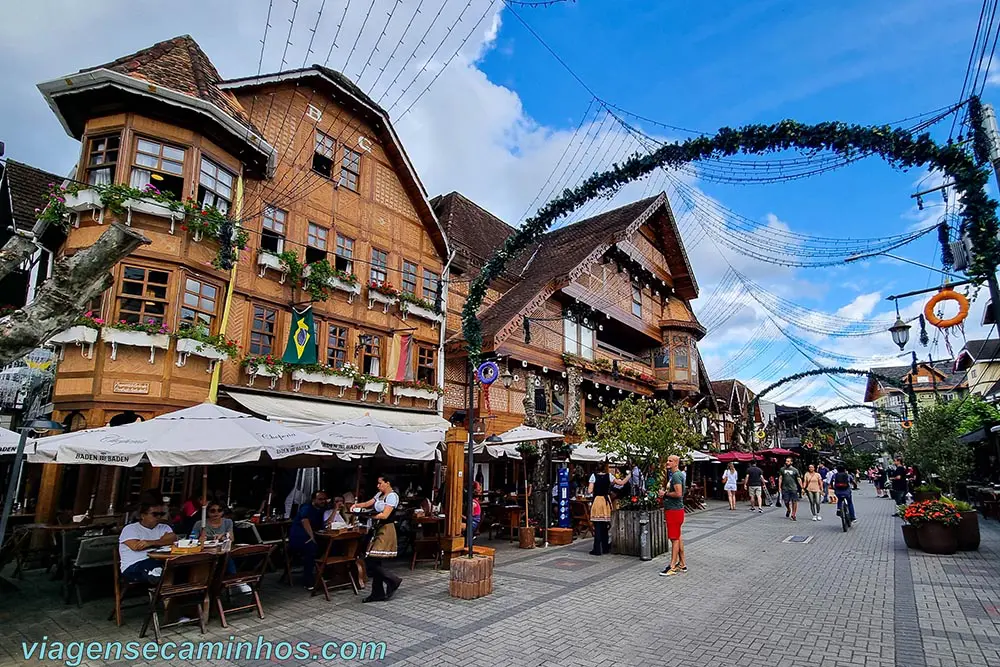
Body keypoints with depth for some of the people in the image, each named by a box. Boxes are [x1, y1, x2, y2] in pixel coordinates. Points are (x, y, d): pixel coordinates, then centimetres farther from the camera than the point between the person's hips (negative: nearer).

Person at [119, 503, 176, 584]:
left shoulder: (164, 528, 20)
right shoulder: (130, 529, 9)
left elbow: (173, 539, 0)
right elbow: (136, 546, -8)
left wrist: (151, 543, -13)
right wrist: (162, 542, 3)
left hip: (160, 562, 3)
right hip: (134, 566, -3)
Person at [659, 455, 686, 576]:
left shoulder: (676, 475, -17)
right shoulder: (674, 475, 15)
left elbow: (678, 493, -27)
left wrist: (665, 493, -14)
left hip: (674, 511, -10)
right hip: (673, 509, 10)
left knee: (675, 539, -5)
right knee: (678, 537, 15)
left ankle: (672, 567, -1)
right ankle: (682, 564, 23)